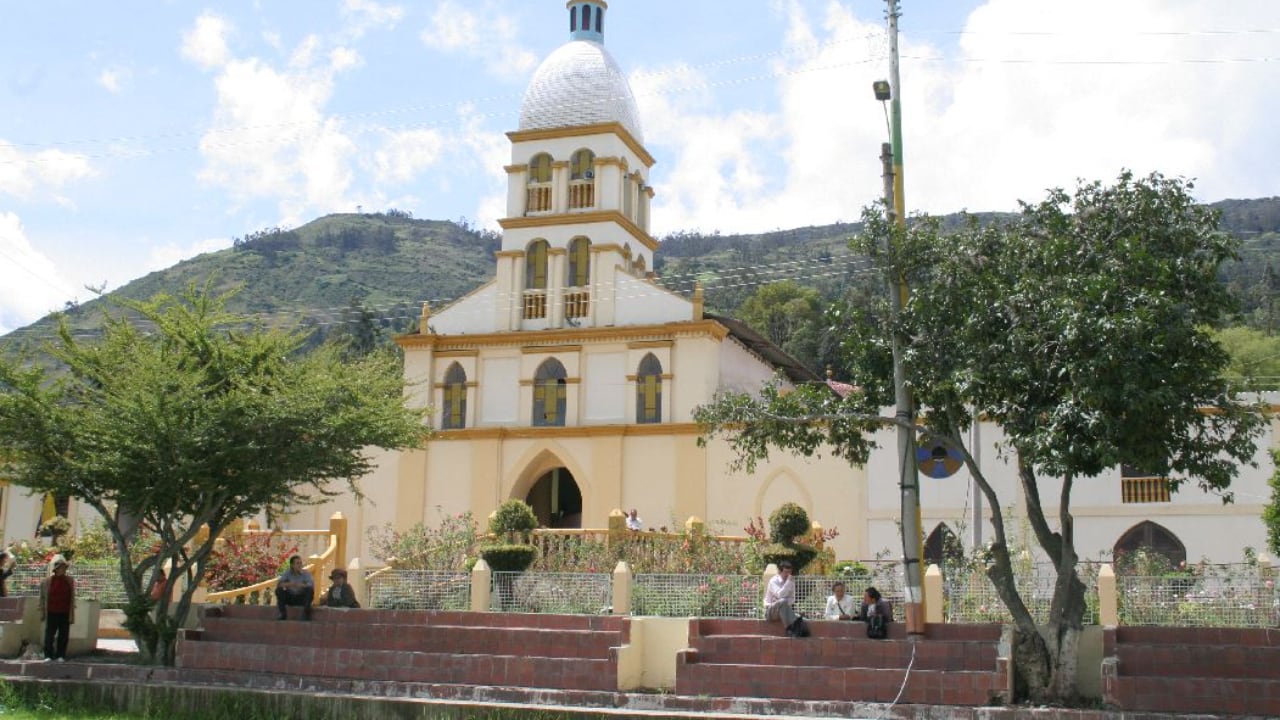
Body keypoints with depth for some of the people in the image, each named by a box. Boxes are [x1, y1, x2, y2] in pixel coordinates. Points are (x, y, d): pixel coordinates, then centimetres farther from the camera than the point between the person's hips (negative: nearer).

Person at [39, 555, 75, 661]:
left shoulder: (70, 581, 3)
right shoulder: (46, 581, -1)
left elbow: (72, 599, 6)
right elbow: (42, 598, 4)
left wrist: (72, 615, 2)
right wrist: (42, 613, 2)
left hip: (65, 614, 1)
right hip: (51, 613, -1)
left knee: (63, 636, 4)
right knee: (49, 636, 2)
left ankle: (61, 656, 12)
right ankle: (48, 655, 12)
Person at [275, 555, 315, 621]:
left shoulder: (306, 574, -8)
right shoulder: (287, 573, -4)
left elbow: (312, 585, -24)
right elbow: (278, 584, -16)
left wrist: (300, 585, -41)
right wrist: (288, 584, -36)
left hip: (302, 598, -1)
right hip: (290, 597, 1)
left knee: (310, 590, -30)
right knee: (279, 590, -23)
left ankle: (306, 613, -18)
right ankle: (283, 614, -14)